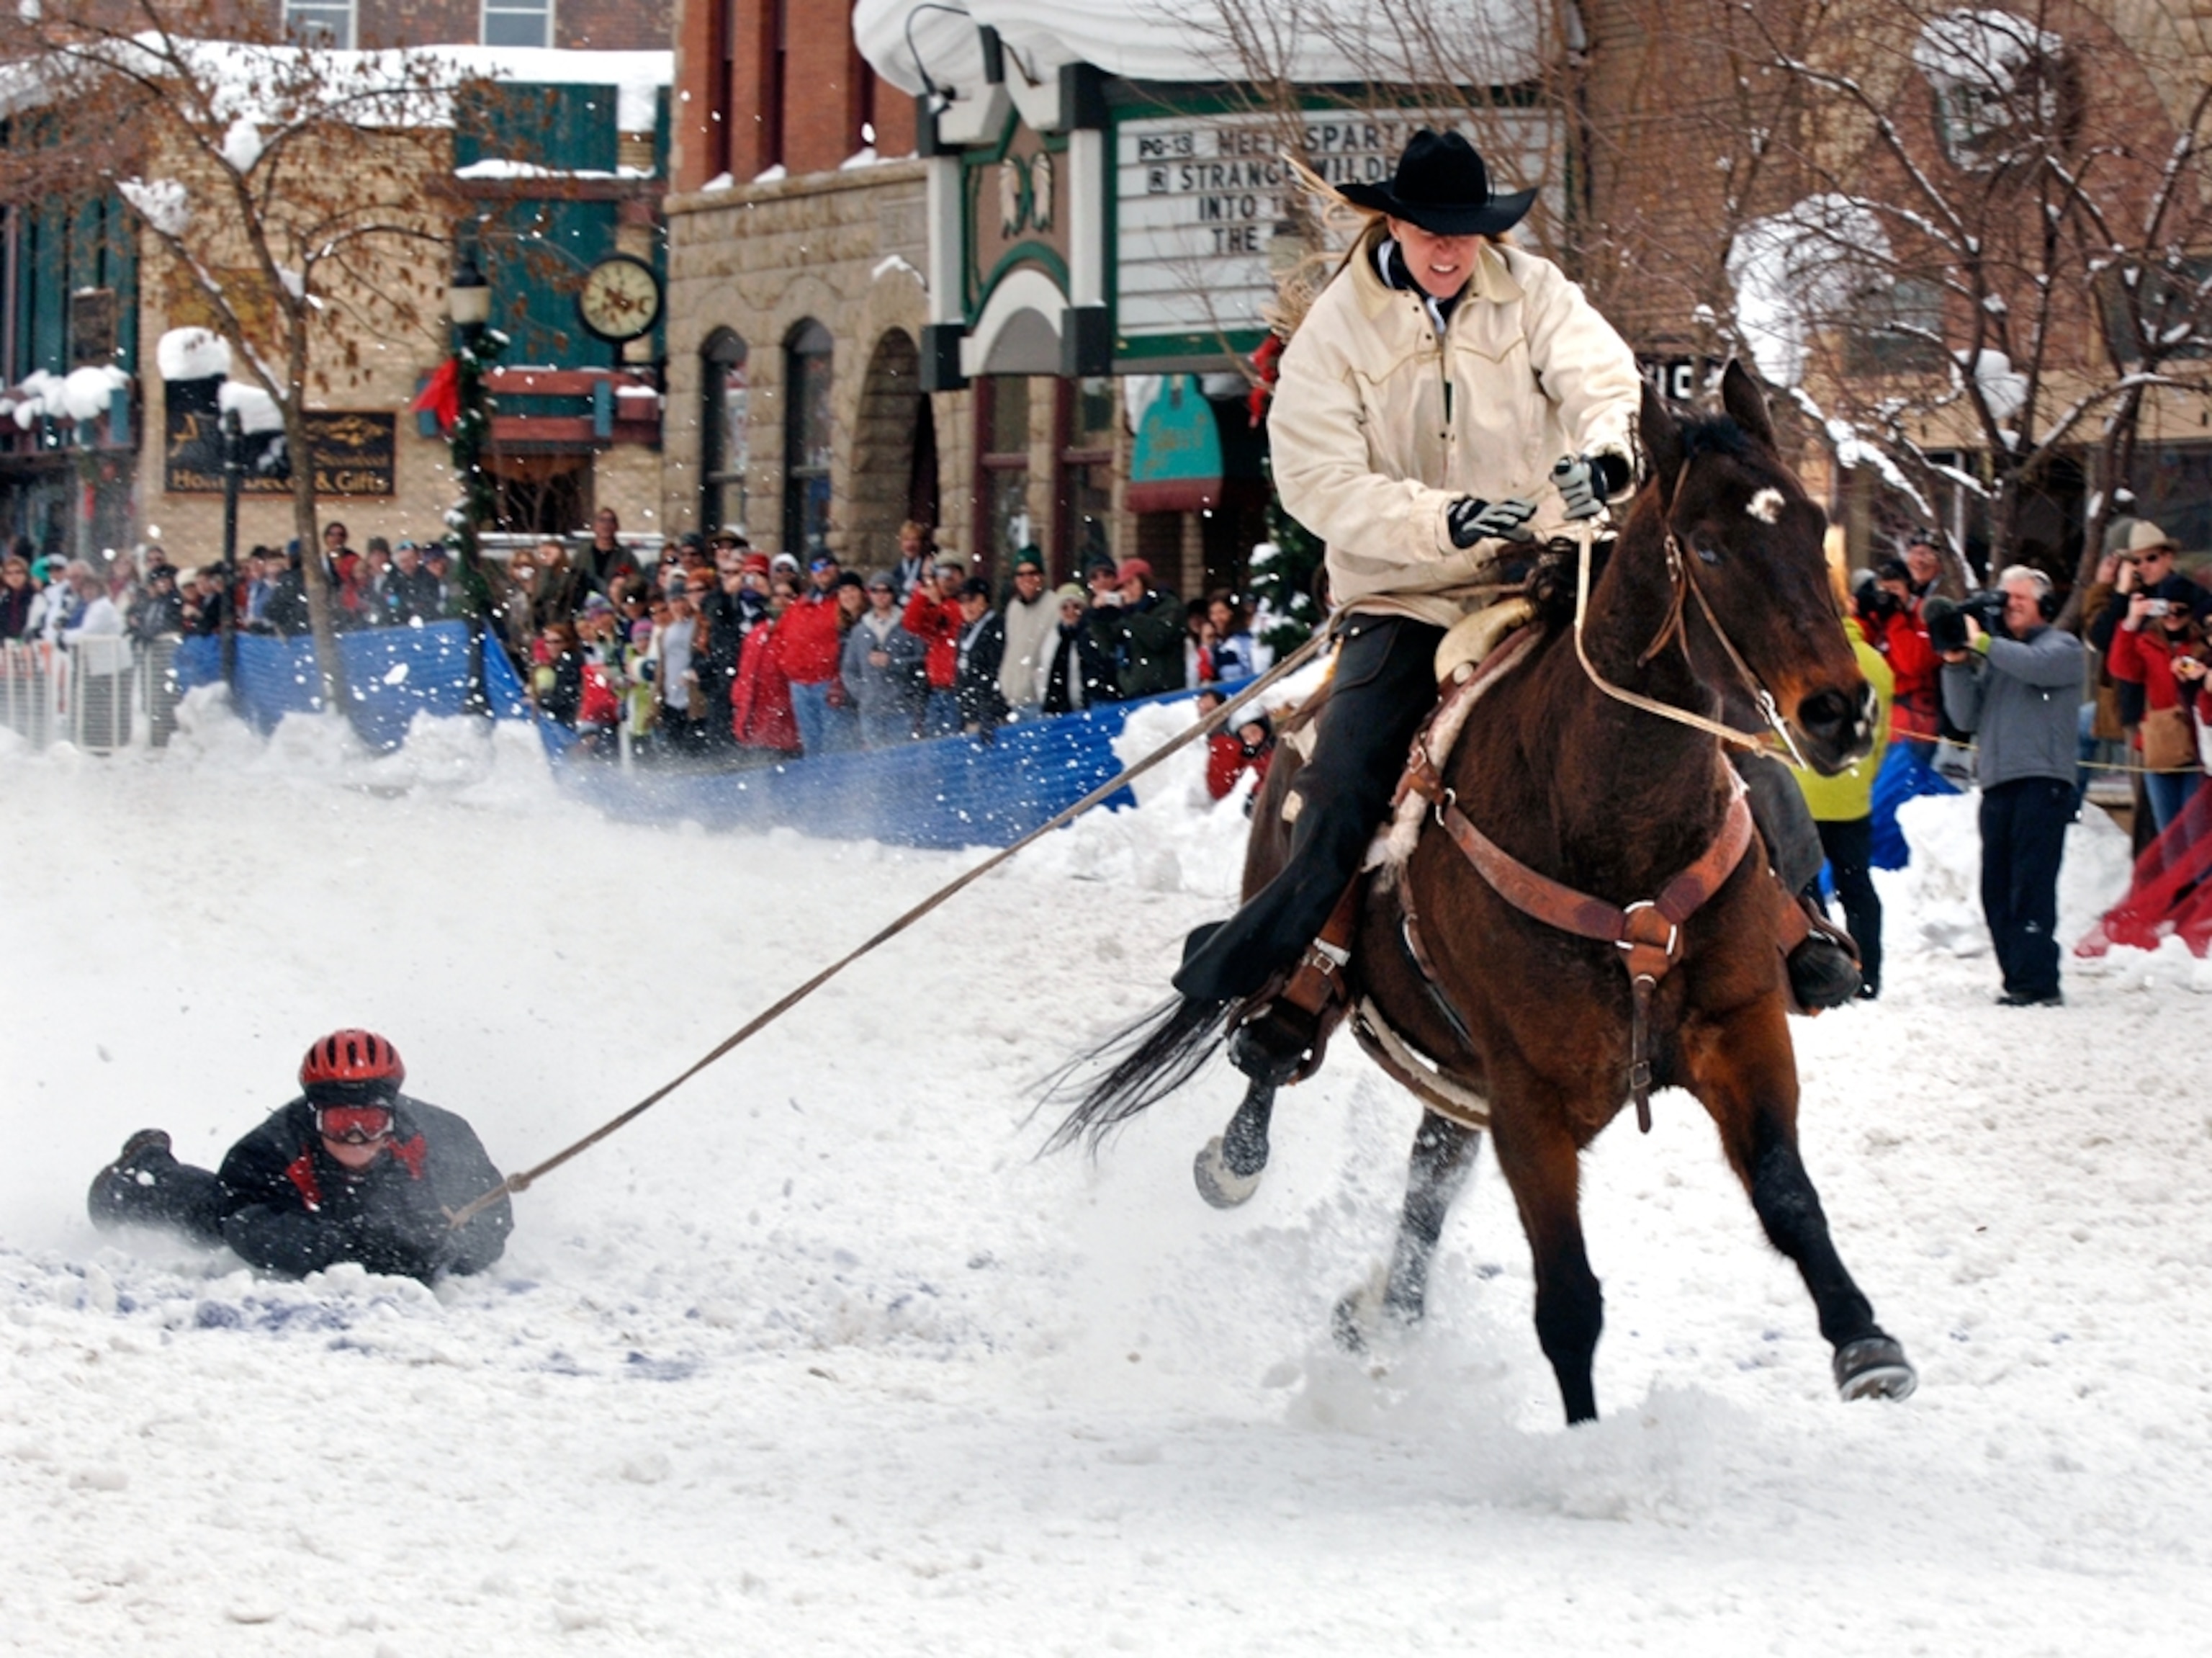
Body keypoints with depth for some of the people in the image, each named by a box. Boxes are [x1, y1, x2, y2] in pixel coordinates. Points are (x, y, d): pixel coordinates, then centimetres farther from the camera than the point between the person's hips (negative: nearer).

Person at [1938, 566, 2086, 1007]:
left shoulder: (2062, 647, 6)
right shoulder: (1995, 656, 22)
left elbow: (2035, 666, -18)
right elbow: (1966, 718, 14)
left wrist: (1981, 642, -11)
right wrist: (1957, 664, 2)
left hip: (2042, 782, -7)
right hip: (1997, 784, 7)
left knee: (2031, 886, -14)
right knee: (1997, 892, 2)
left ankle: (2037, 982, -16)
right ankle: (2018, 980, 6)